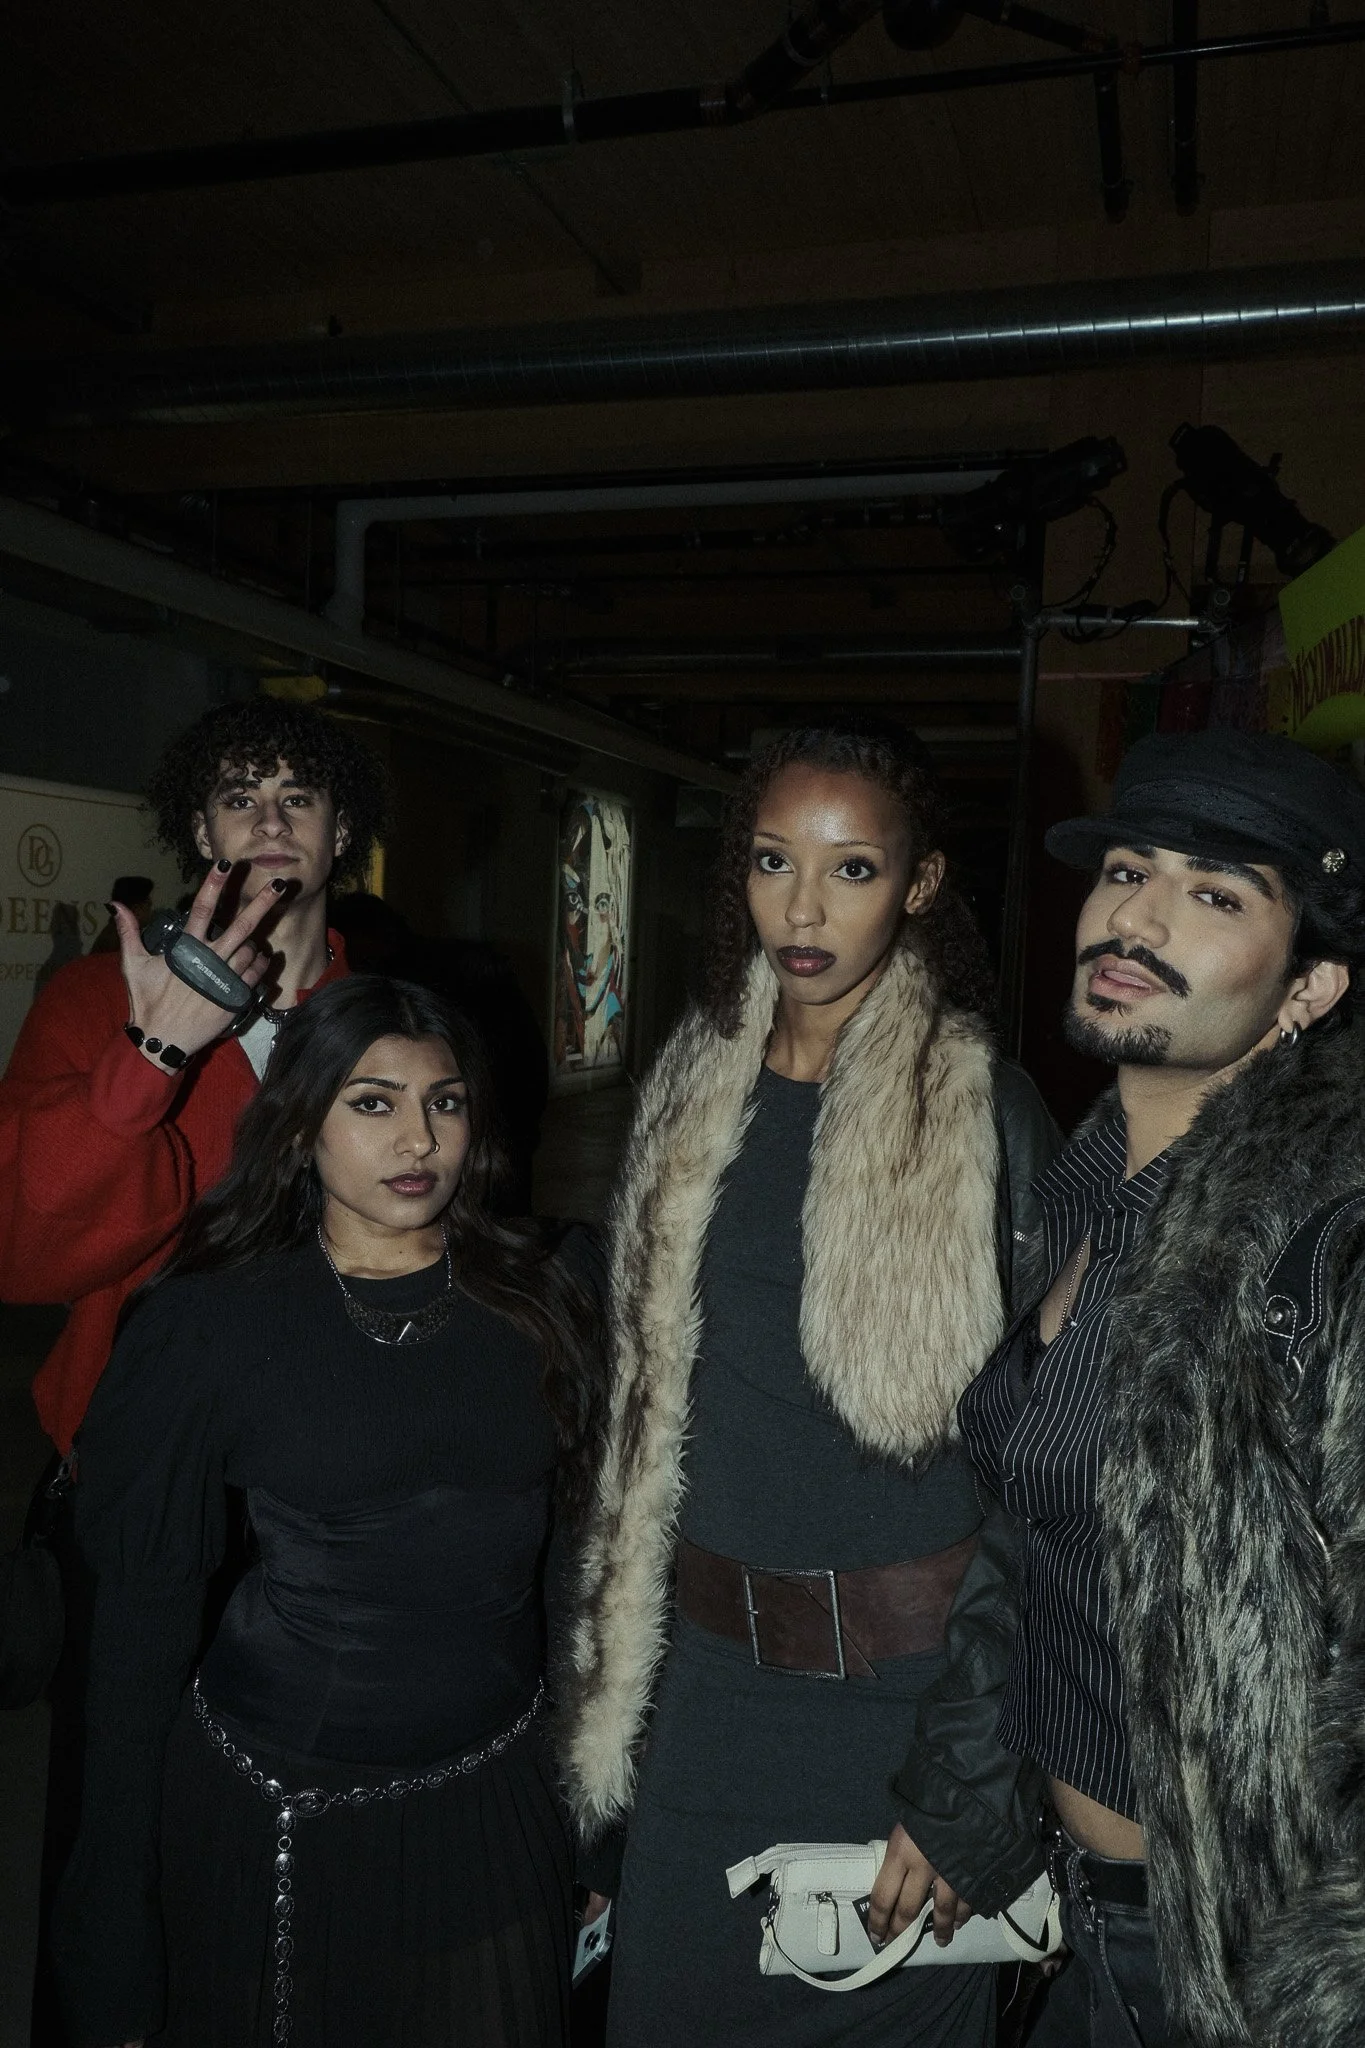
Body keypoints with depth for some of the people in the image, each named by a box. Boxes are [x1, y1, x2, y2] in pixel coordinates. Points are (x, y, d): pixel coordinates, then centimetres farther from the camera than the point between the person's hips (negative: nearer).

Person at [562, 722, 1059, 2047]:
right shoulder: (691, 1092, 1)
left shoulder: (987, 1111, -12)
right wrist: (610, 1662, 11)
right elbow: (649, 1387, 9)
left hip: (907, 1671, -4)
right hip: (709, 1657, 4)